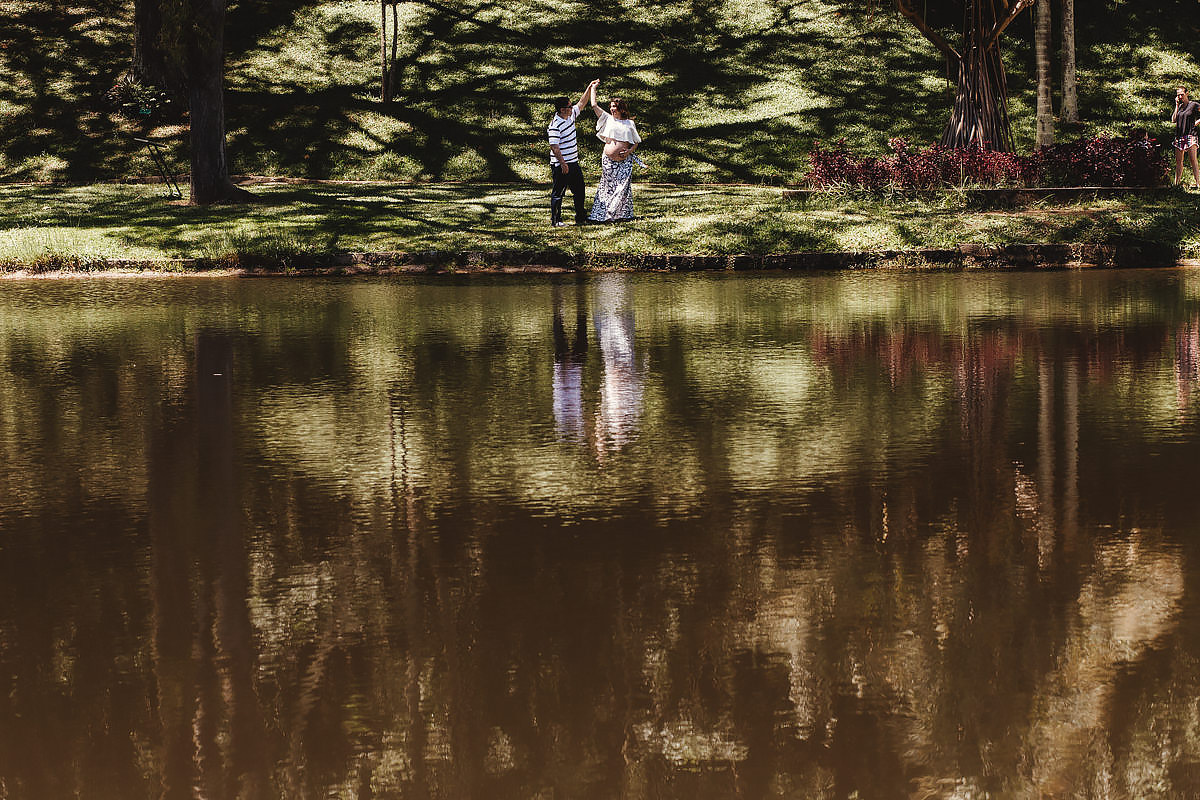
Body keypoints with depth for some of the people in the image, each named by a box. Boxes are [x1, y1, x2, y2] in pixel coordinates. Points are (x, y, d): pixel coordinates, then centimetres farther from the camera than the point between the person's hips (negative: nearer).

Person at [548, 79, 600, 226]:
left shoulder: (571, 116, 8)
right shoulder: (555, 125, -18)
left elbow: (582, 103, 22)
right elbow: (554, 147, -22)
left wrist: (590, 87, 19)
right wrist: (562, 163, -25)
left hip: (573, 163, 9)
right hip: (561, 165, -9)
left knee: (579, 191, 13)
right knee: (558, 193, -2)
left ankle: (580, 217, 22)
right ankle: (555, 220, 4)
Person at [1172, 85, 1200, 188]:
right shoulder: (1179, 106, 15)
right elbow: (1173, 120, 4)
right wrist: (1177, 106, 3)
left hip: (1190, 135, -6)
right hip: (1179, 136, 6)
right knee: (1178, 161, 6)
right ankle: (1176, 183, 9)